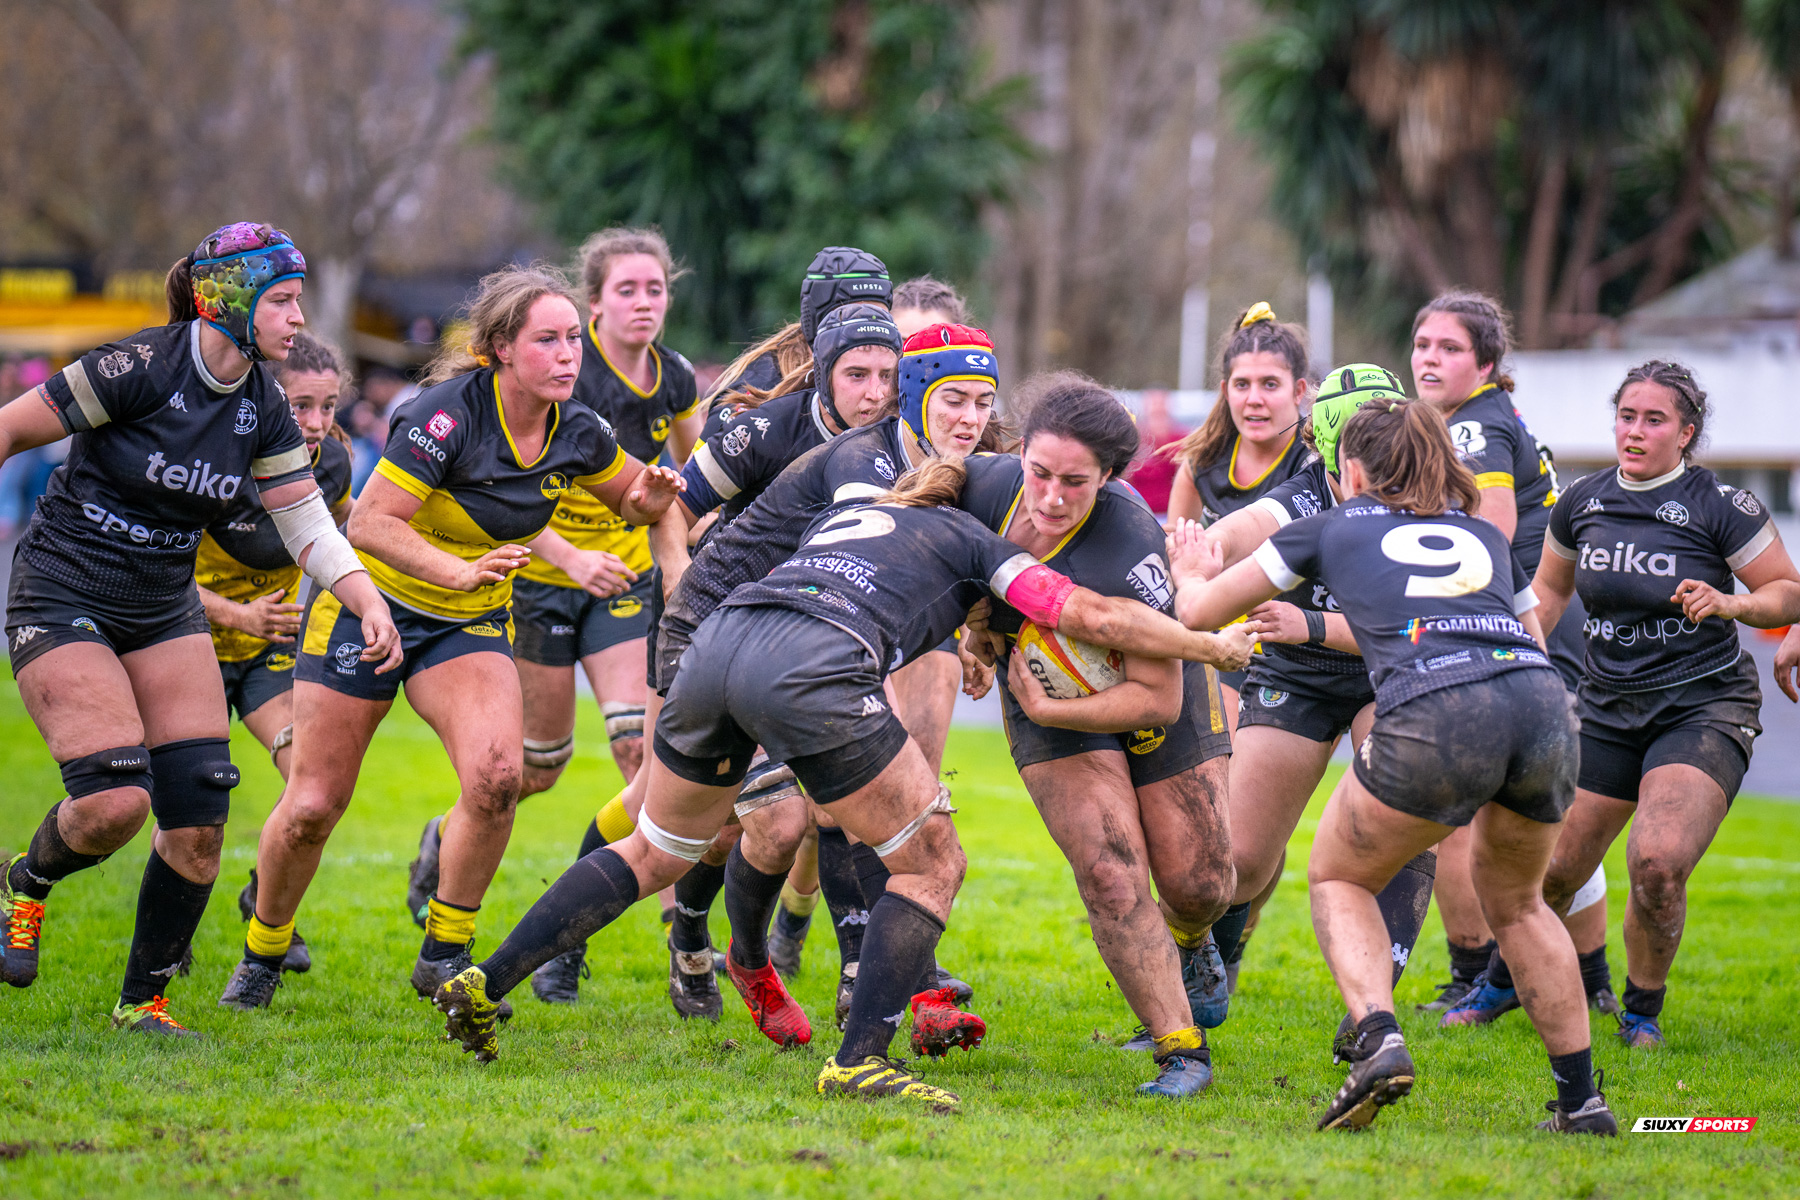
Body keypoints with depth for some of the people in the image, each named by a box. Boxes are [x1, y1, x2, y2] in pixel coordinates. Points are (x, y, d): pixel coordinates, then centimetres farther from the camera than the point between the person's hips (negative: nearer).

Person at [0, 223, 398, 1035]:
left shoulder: (263, 409, 0)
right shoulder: (142, 367, -20)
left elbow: (308, 526, 3)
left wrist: (369, 603, -14)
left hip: (165, 613, 6)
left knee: (198, 817, -4)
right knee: (115, 801, -19)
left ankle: (143, 1000, 12)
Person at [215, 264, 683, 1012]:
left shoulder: (576, 433, -7)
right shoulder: (448, 412, -25)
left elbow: (636, 501, 11)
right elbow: (369, 523, -29)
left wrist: (650, 498, -13)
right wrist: (458, 571, -43)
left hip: (471, 624, 4)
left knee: (496, 776, -22)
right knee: (312, 807, -2)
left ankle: (444, 955, -5)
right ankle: (263, 953, 25)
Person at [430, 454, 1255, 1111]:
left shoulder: (846, 514, 38)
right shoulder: (976, 544, 22)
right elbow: (1093, 616, 15)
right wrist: (1212, 646, 24)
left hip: (718, 640, 6)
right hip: (809, 672, -6)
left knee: (657, 852, 25)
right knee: (932, 864, 8)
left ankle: (482, 985, 20)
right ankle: (859, 1060, -2)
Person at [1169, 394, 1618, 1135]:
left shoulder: (1331, 530, 23)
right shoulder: (1484, 536, 31)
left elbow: (1200, 610, 29)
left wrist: (1190, 575, 54)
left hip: (1435, 715, -4)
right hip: (1544, 706, 4)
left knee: (1338, 878, 20)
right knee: (1514, 901, 28)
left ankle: (1378, 1039, -6)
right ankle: (1582, 1100, 22)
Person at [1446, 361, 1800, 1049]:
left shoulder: (1720, 506, -11)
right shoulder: (1583, 503, 3)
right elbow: (1549, 587, 20)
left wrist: (1729, 603, -24)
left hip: (1704, 709, -5)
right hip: (1608, 708, 5)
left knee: (1658, 861, -24)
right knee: (1551, 868, 4)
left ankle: (1643, 1011, 1)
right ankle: (1502, 984, 34)